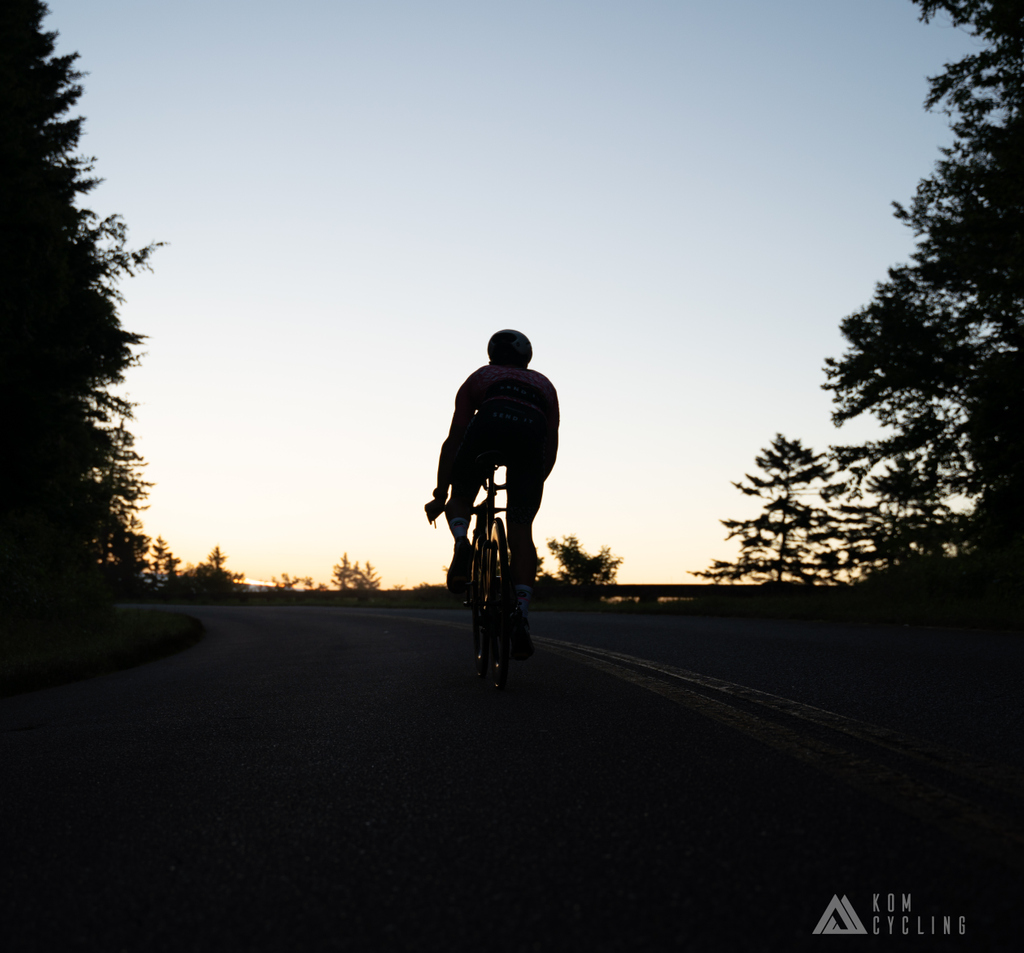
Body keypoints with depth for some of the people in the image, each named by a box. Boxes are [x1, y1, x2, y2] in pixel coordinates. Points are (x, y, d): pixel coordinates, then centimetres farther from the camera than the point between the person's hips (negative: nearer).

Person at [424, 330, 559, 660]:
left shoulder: (479, 377, 34)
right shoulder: (543, 384, 39)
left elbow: (453, 441, 27)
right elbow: (551, 450, 32)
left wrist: (439, 495, 30)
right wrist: (532, 489, 45)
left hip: (488, 425, -1)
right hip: (531, 432, 1)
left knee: (460, 498, 25)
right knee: (521, 531, 9)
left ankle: (461, 541, -8)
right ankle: (521, 615, -5)